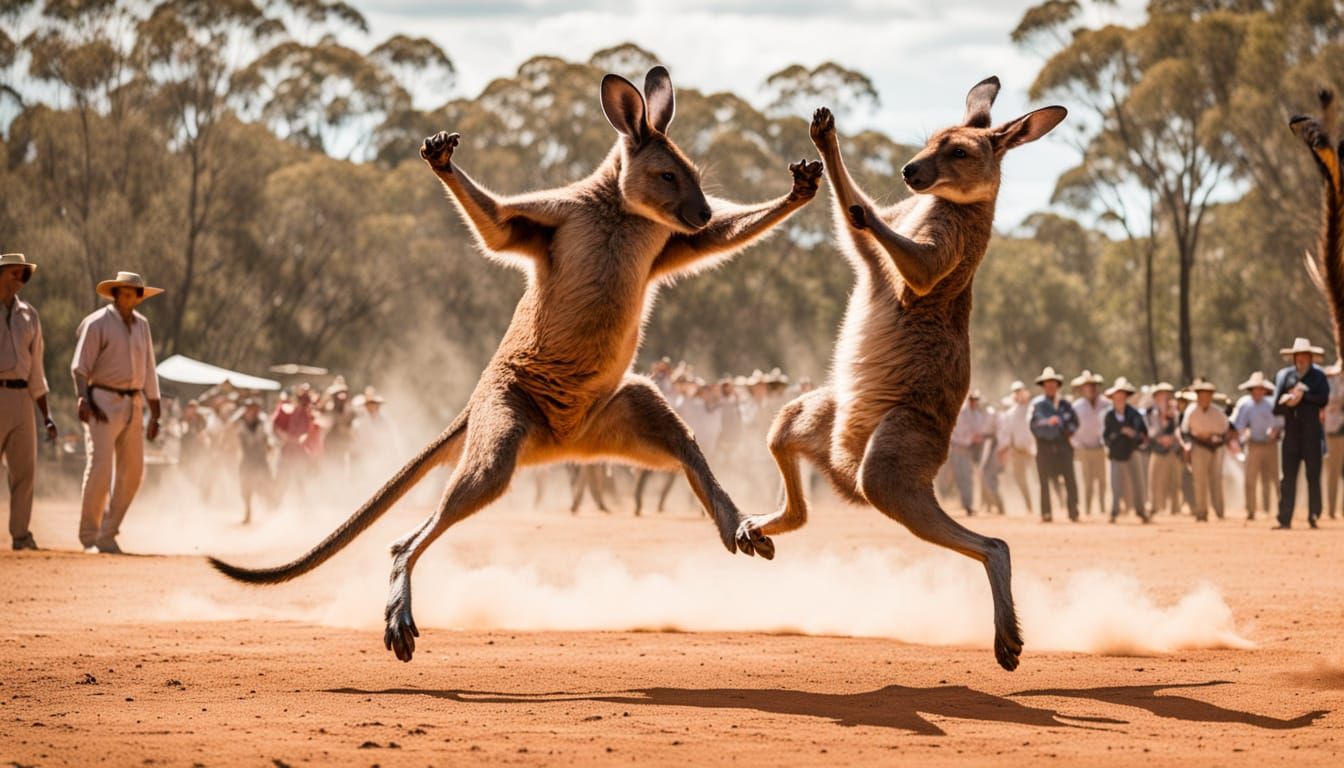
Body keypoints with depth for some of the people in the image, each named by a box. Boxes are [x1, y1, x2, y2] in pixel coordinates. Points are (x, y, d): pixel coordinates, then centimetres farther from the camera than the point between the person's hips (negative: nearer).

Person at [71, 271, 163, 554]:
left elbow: (148, 371, 19)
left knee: (132, 472, 4)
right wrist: (83, 399, -26)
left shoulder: (141, 325, 15)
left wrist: (155, 413, 17)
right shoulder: (97, 324, -5)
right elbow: (80, 367, -10)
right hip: (103, 403, -6)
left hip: (133, 404, 7)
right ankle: (89, 536, -9)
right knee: (100, 467, -15)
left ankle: (108, 534, 14)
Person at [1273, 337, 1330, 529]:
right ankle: (1285, 519, 0)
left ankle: (1313, 516, 5)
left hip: (1312, 434, -2)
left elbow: (1324, 399, -12)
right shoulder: (1284, 376, 8)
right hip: (1291, 433, 2)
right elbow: (1276, 408, 4)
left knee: (1313, 476, -1)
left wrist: (1303, 395, -13)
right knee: (1288, 477, 0)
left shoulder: (1318, 376, 4)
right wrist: (1289, 403, -15)